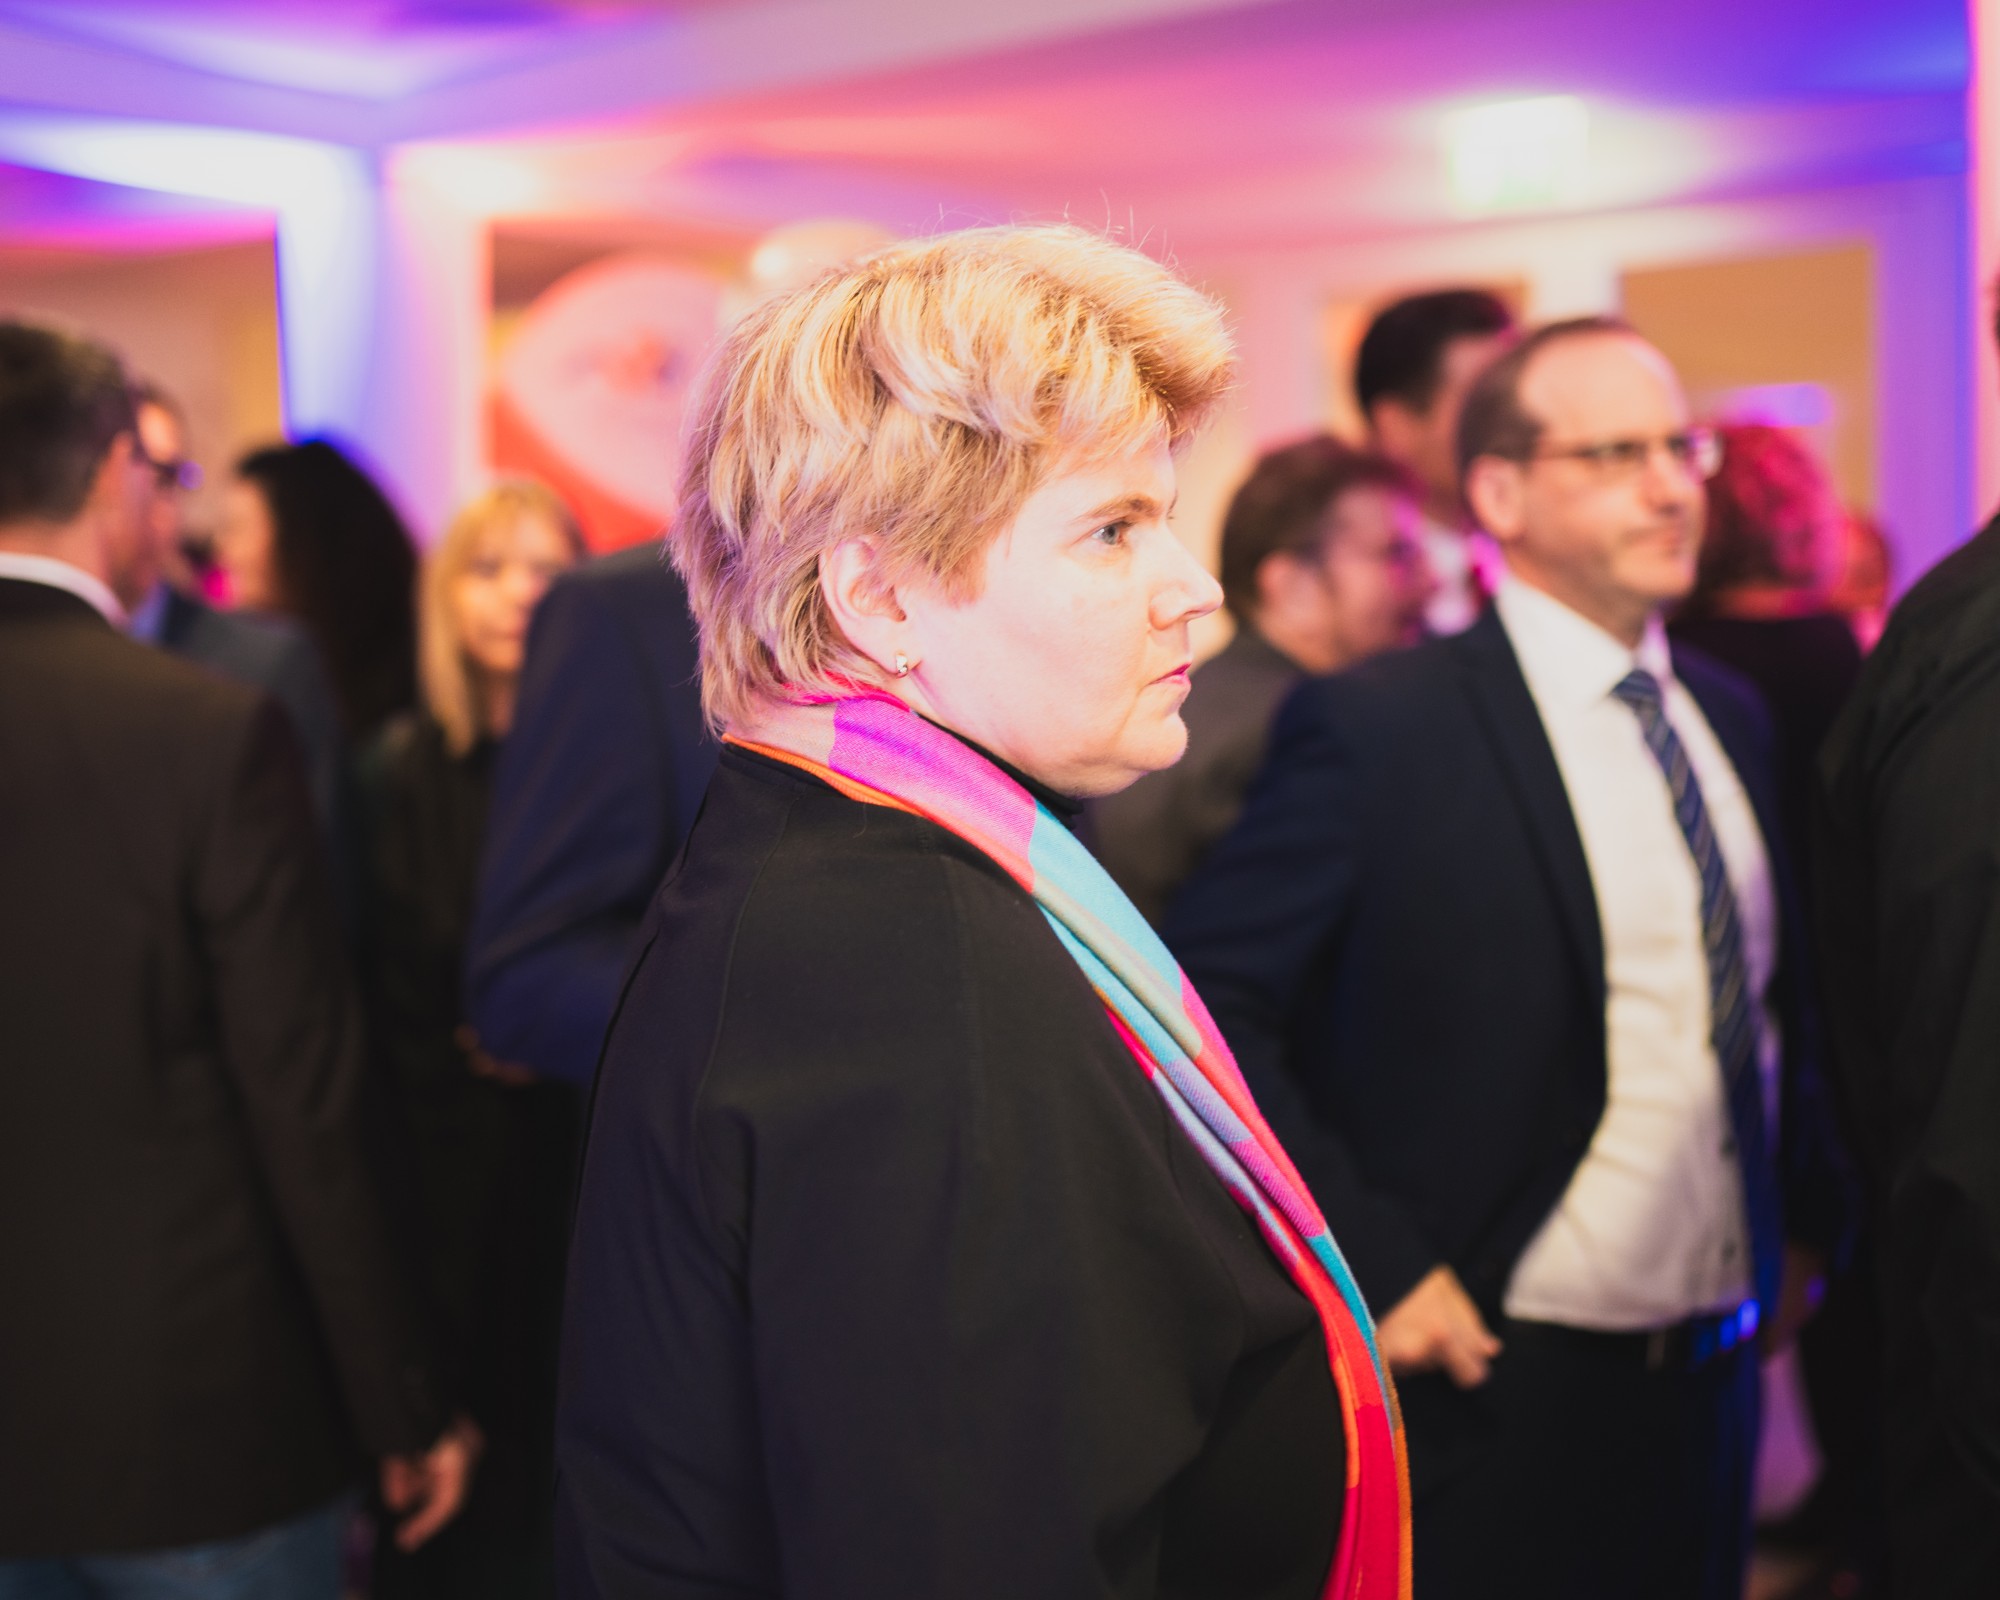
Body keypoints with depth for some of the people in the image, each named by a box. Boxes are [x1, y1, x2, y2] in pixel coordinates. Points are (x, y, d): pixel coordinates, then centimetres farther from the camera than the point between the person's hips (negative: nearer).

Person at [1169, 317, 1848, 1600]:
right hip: (1496, 1388, -6)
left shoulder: (1731, 715, 8)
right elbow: (1203, 1003, -17)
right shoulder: (1378, 727, -14)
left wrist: (1809, 1215, 11)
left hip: (1714, 1378, 7)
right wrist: (1370, 1264, -18)